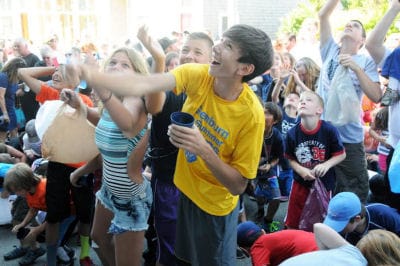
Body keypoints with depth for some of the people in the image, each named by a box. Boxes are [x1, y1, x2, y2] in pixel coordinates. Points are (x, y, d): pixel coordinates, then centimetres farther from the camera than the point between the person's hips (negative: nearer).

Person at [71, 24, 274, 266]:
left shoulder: (252, 114, -27)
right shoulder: (198, 76, -17)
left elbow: (238, 186, -23)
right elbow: (144, 84, -30)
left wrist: (203, 149, -38)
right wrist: (90, 75, -44)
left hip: (215, 206, -3)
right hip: (182, 189, 4)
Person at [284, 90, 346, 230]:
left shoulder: (329, 130, -18)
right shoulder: (292, 133, -13)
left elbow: (341, 154, -7)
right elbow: (291, 159, -1)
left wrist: (327, 165, -22)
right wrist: (301, 170, -18)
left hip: (324, 183, -1)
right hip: (301, 183, 1)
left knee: (322, 224, 17)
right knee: (292, 224, 12)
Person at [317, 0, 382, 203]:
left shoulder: (366, 62, 0)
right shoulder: (330, 51, 7)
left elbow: (376, 97, -12)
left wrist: (356, 68, -19)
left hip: (348, 138, -3)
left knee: (354, 193, 2)